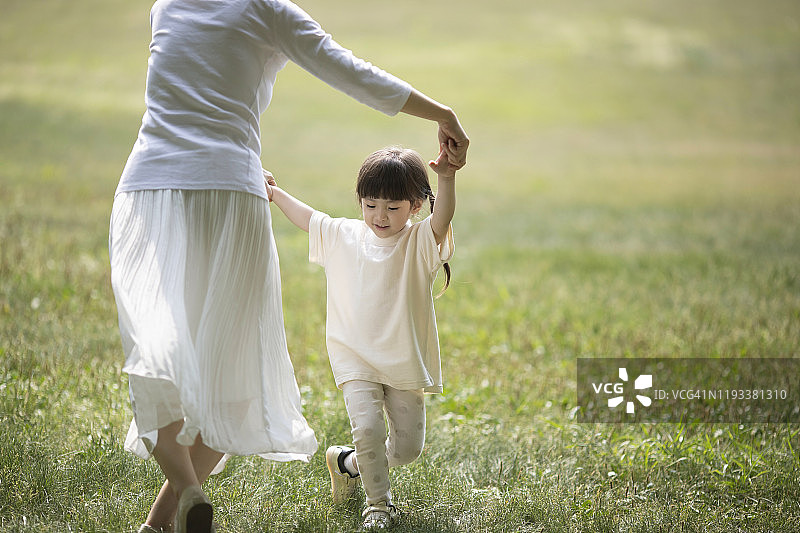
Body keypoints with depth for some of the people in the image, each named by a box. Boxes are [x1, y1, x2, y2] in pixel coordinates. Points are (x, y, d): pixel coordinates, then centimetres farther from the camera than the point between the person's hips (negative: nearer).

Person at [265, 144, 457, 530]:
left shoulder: (420, 242, -7)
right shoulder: (343, 235, 3)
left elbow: (441, 221, -30)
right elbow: (308, 219, 23)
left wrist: (447, 179, -48)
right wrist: (274, 193, 28)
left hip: (404, 362, 0)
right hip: (355, 357, 0)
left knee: (408, 446, 3)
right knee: (368, 428, -20)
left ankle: (349, 462, 30)